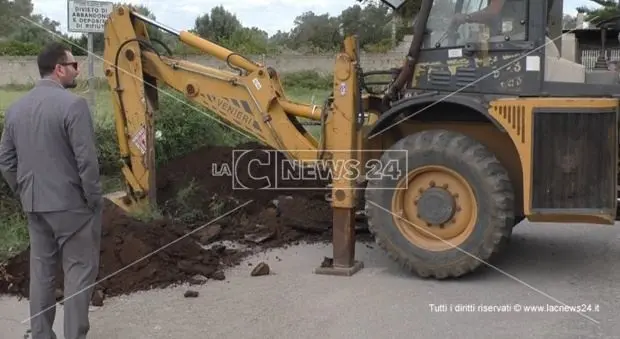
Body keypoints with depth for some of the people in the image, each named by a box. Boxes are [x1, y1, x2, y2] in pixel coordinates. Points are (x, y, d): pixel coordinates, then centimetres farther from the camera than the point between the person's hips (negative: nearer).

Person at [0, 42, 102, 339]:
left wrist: (24, 194, 19)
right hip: (71, 203, -7)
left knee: (41, 270, 15)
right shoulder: (73, 104, -15)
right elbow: (86, 161, -18)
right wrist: (94, 199, -7)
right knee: (79, 270, 3)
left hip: (34, 204, 7)